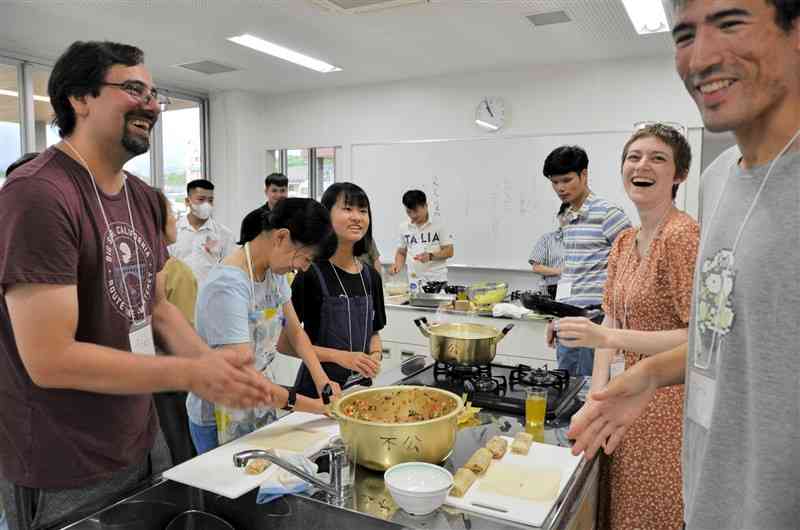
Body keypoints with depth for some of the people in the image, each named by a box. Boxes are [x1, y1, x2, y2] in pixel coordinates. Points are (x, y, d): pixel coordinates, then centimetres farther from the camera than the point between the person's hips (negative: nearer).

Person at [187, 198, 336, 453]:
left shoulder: (274, 270, -3)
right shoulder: (227, 285, -28)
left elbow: (295, 332, 5)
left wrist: (322, 380, -9)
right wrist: (312, 406, -27)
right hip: (221, 419, -7)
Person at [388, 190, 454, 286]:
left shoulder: (439, 225, -1)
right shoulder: (404, 228, 8)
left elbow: (449, 252, -2)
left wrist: (430, 256, -16)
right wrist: (398, 265, -3)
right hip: (414, 280, 2)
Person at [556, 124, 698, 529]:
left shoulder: (684, 236, -19)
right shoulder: (624, 242, 7)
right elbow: (611, 321, 7)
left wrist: (607, 338, -29)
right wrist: (597, 396, -3)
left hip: (667, 404, -8)